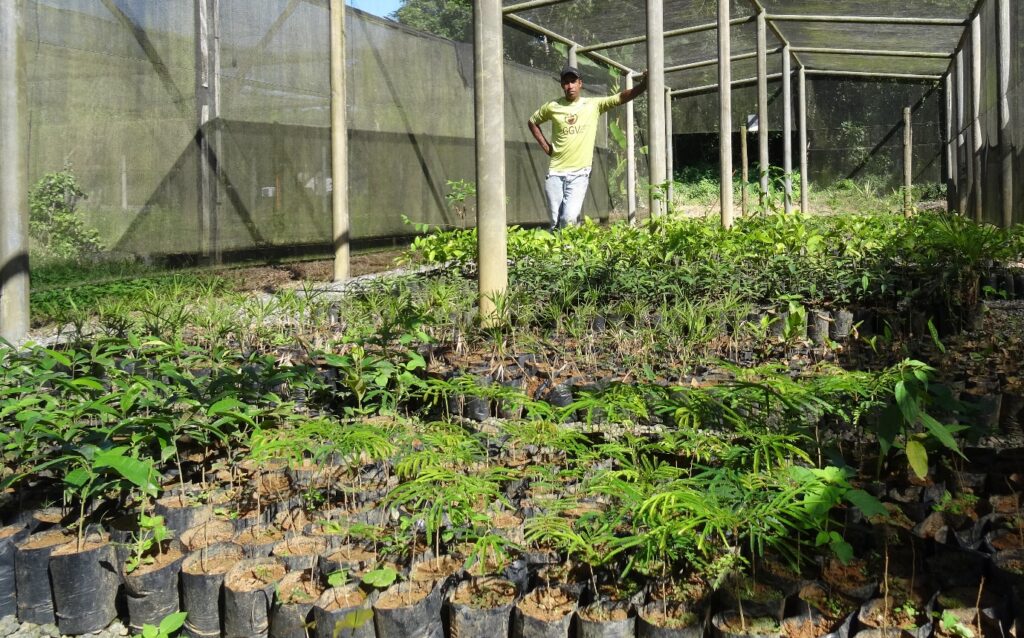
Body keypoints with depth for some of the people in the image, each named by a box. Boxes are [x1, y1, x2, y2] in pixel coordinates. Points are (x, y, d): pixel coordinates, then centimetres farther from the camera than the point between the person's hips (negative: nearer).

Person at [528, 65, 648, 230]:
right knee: (556, 221, 6)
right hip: (555, 173, 2)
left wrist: (642, 85, -25)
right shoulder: (552, 107, 4)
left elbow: (622, 97, -9)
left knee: (569, 219, -16)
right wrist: (546, 147, 9)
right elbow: (532, 122, 19)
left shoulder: (594, 104, 1)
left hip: (579, 173, -2)